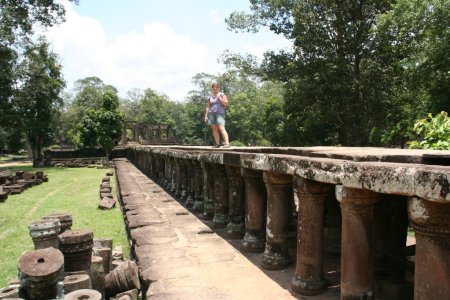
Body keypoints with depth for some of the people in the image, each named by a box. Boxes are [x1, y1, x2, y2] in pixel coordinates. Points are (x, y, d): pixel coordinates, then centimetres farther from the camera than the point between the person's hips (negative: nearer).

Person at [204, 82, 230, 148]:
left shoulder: (222, 95, 7)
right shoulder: (210, 97, 17)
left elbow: (226, 104, -3)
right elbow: (208, 107, 17)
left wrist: (219, 98, -9)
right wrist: (206, 116, 9)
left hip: (220, 113, -4)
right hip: (211, 114, 5)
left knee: (221, 129, -18)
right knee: (214, 129, 1)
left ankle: (227, 143, -23)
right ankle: (217, 144, 6)